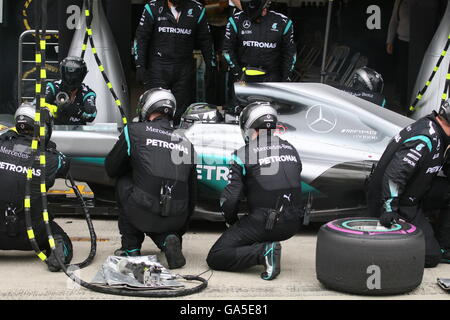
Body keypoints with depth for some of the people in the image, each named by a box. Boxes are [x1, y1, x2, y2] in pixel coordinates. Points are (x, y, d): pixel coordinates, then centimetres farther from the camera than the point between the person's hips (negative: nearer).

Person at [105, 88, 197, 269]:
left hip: (143, 212, -4)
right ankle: (167, 241, 4)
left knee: (123, 182, 25)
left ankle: (131, 248, 22)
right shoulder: (186, 143, 15)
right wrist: (180, 231, 34)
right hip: (176, 219, 5)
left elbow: (111, 169, 14)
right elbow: (192, 194, 21)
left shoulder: (134, 131, 4)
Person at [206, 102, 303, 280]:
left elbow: (230, 198, -8)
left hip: (263, 222, -7)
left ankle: (263, 252, -15)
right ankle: (266, 245, 12)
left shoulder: (244, 154, -6)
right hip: (292, 225, 7)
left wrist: (232, 222, 12)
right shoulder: (291, 150, 12)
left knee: (215, 258, 1)